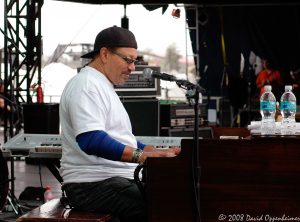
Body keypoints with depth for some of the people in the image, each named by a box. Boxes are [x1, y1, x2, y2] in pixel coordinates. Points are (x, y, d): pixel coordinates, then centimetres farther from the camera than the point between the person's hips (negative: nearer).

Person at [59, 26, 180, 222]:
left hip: (117, 178, 10)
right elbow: (90, 140, -25)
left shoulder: (104, 86, 23)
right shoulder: (86, 85, -11)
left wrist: (160, 153, 16)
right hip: (92, 184, -10)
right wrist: (141, 156, -31)